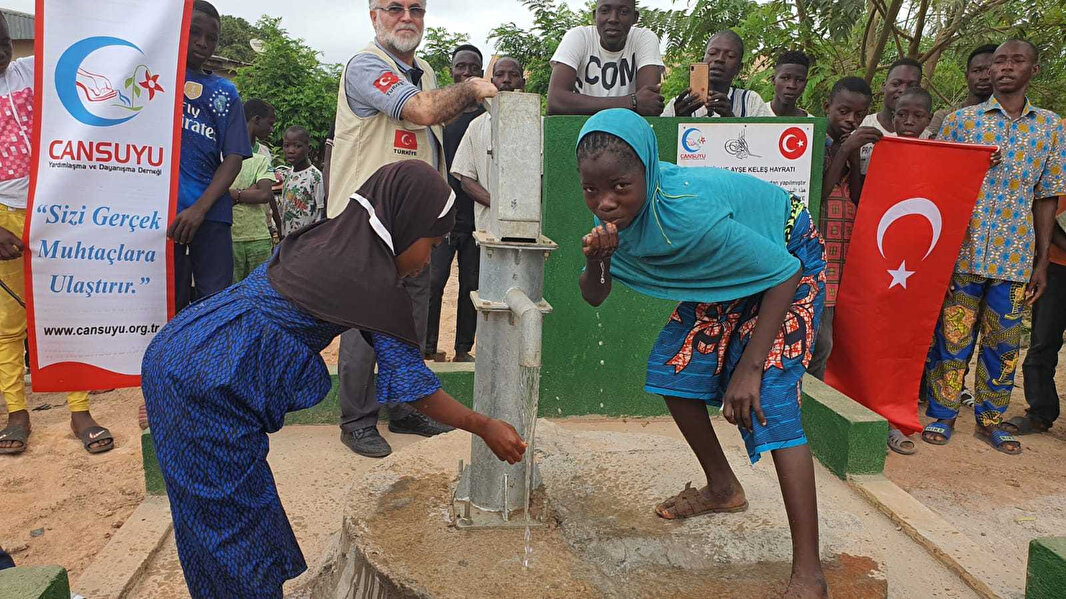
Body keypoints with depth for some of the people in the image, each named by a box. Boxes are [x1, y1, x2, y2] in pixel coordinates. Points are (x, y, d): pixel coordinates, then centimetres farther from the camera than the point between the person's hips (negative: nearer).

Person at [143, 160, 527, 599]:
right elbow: (414, 386, -6)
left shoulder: (323, 235, 11)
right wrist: (484, 427, 5)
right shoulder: (377, 284, -11)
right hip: (209, 383, -8)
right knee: (234, 519, 3)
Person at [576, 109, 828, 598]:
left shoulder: (688, 212, -39)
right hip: (727, 273, 8)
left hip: (786, 260, -8)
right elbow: (594, 297, -13)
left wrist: (748, 369, -30)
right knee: (674, 366, 7)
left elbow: (782, 274, -30)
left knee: (768, 397, -20)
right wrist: (597, 259, -36)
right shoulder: (617, 211, -17)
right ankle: (723, 488, 28)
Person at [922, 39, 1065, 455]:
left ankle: (991, 420, 24)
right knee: (952, 338, 2)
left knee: (1004, 343, 9)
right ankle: (942, 415, 17)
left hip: (1016, 258, 3)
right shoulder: (960, 121, 2)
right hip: (963, 252, -2)